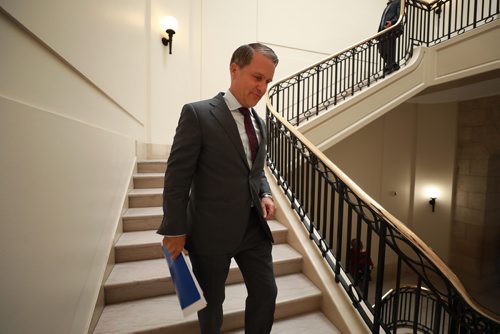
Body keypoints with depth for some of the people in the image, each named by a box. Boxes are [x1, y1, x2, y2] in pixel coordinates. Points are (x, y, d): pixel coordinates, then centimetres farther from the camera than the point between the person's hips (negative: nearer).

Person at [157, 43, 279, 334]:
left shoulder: (259, 123, 9)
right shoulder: (197, 113, -12)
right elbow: (177, 177, -12)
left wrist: (265, 195, -2)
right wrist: (175, 230, -10)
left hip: (254, 227, 6)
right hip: (212, 230, -5)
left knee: (266, 293, 17)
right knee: (211, 302, 18)